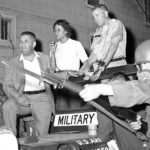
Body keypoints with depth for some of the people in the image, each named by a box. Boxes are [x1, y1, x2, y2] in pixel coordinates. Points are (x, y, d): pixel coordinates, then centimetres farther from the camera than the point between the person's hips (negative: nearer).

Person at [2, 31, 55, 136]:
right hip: (22, 98, 0)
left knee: (42, 134, -15)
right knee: (7, 106, -30)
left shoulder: (45, 58, 15)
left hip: (42, 97, 0)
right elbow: (7, 86, 2)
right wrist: (18, 96, -17)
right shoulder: (12, 63, 9)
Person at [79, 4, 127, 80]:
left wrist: (102, 65, -24)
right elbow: (94, 52, 17)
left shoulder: (116, 24, 3)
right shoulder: (98, 30, 24)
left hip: (116, 66, -5)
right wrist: (87, 64, -1)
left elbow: (113, 46, -12)